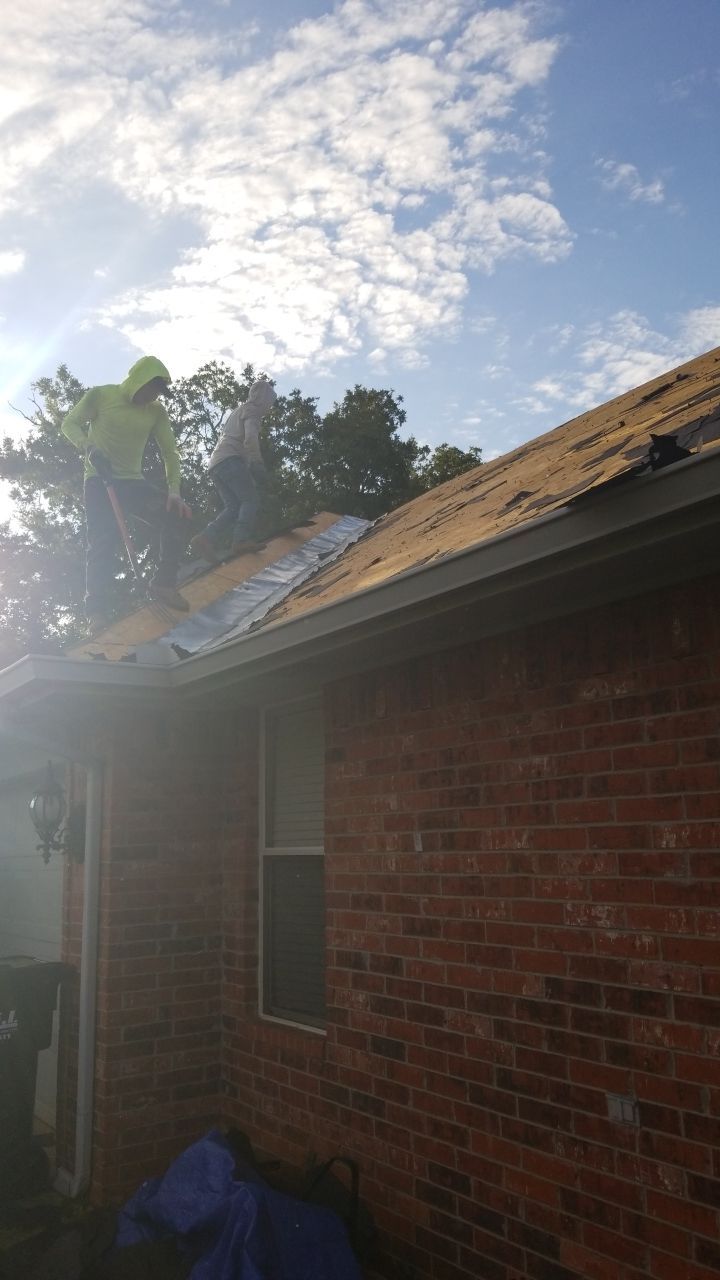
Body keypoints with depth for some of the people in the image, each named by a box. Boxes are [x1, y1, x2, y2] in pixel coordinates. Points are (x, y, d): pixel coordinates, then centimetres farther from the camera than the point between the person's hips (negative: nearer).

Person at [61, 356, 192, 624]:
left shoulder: (156, 412, 4)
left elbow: (170, 452, 0)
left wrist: (174, 491, -15)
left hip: (133, 483, 4)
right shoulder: (100, 395, -6)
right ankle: (97, 613, -17)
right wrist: (88, 448, -24)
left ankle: (164, 584, -10)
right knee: (103, 541, -18)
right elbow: (70, 424, -3)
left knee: (176, 515, -17)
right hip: (100, 481, -4)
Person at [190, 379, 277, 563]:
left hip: (215, 464, 9)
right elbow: (250, 438, -13)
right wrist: (258, 464, -10)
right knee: (251, 500, -16)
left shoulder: (237, 411, 35)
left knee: (233, 507, -3)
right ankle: (241, 540, -37)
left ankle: (204, 540, -19)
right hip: (231, 460, -9)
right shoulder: (252, 410, 5)